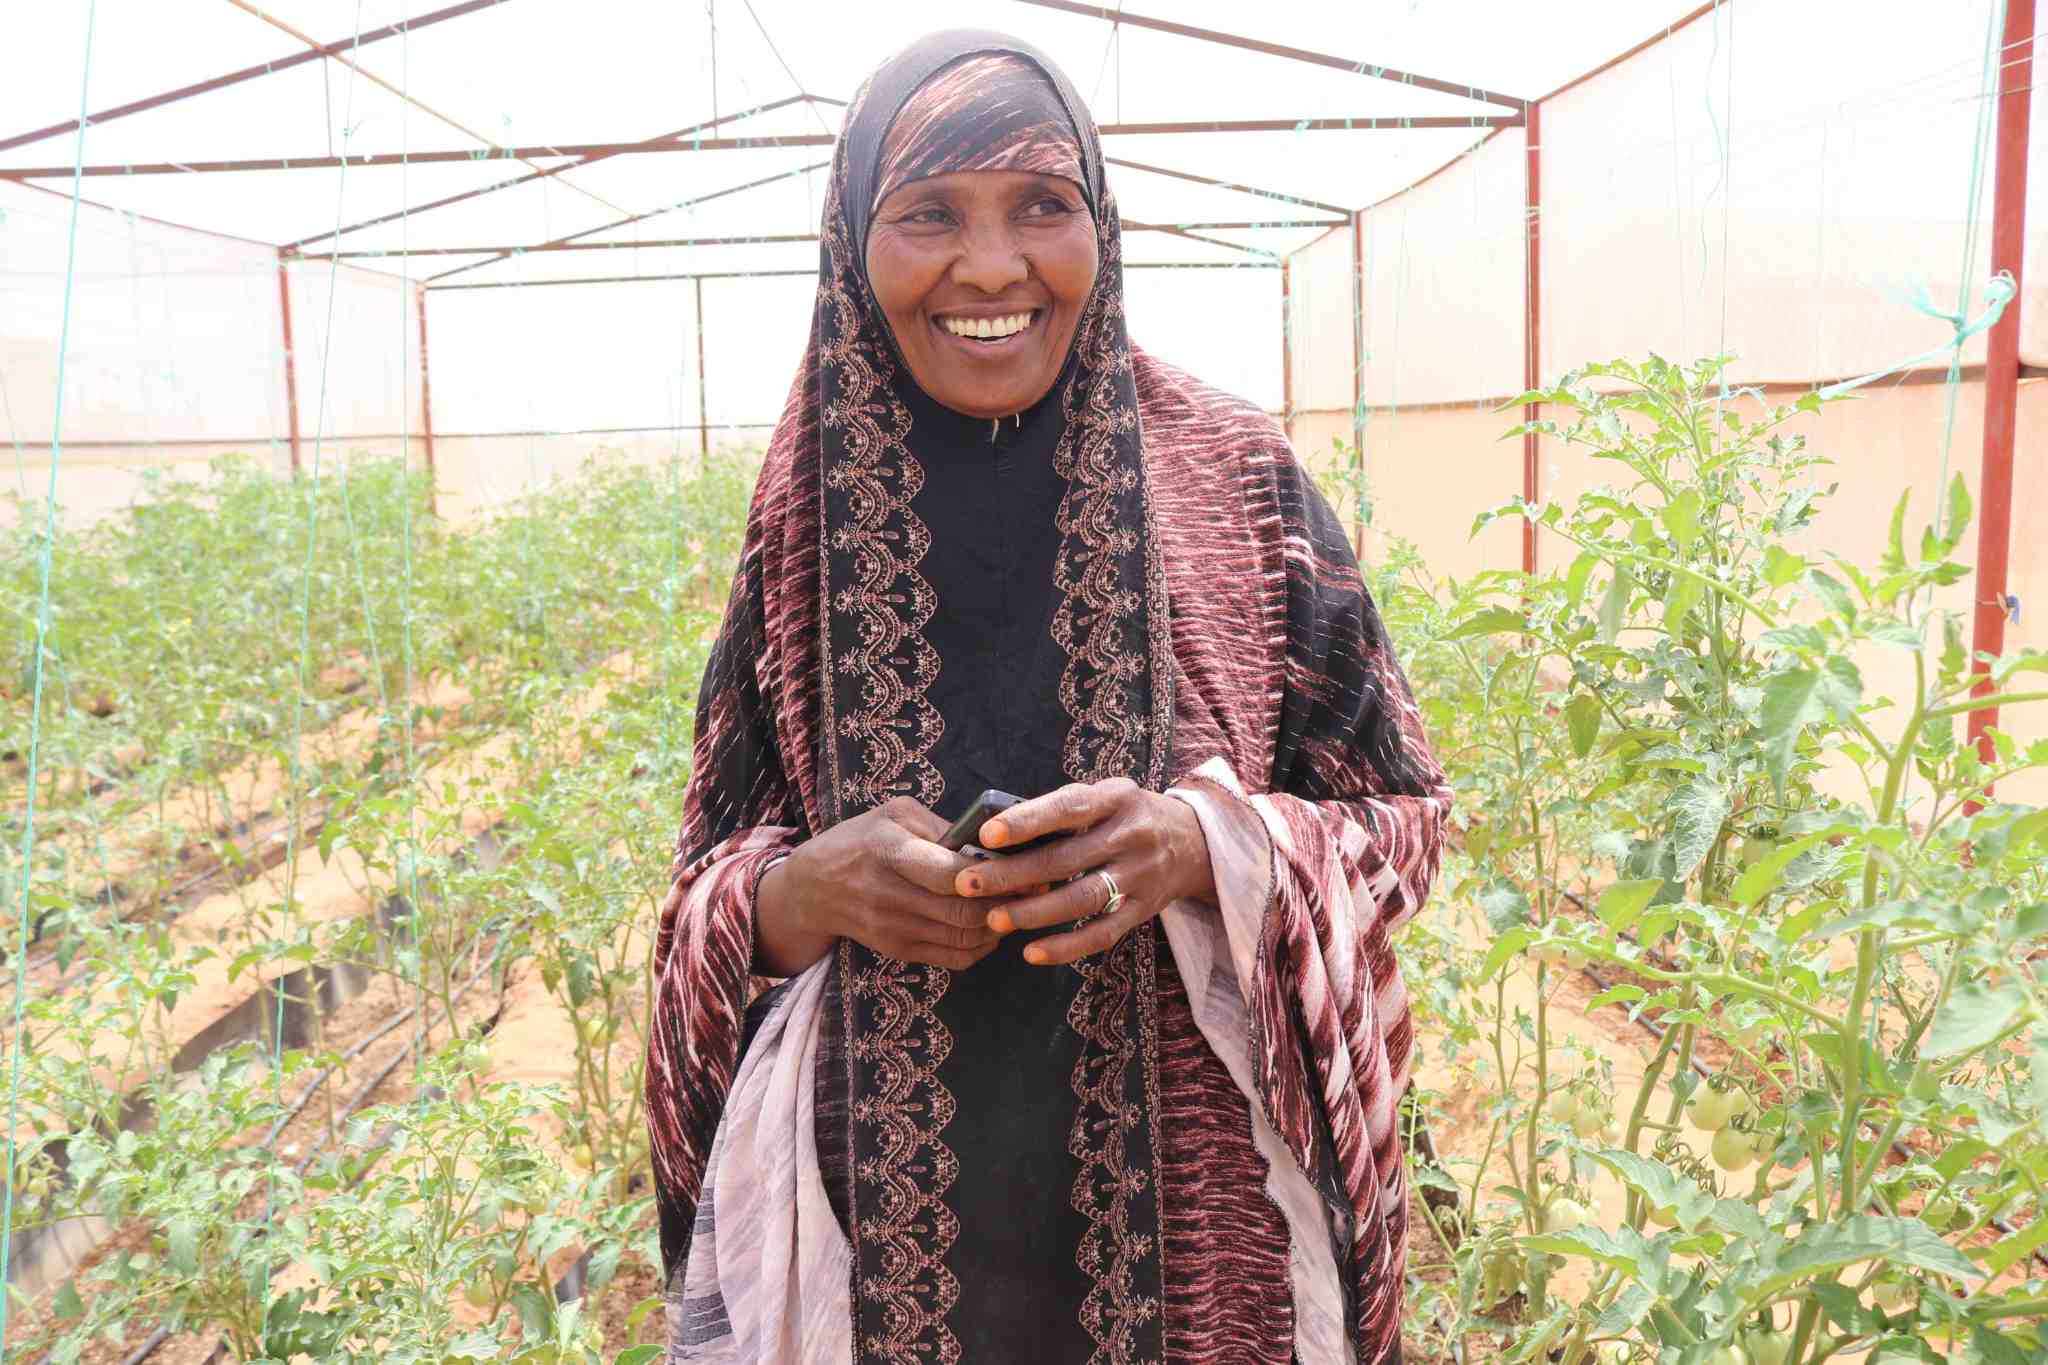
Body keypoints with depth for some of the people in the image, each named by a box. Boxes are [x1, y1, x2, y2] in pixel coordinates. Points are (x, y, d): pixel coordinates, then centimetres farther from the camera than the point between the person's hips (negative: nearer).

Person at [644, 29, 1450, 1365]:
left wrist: (1203, 851, -21)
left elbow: (1401, 810, -1)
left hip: (1196, 1203, 0)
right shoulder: (811, 518, -3)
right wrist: (809, 887, -18)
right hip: (889, 1197, 1)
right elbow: (714, 872, 4)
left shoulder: (1240, 480, -6)